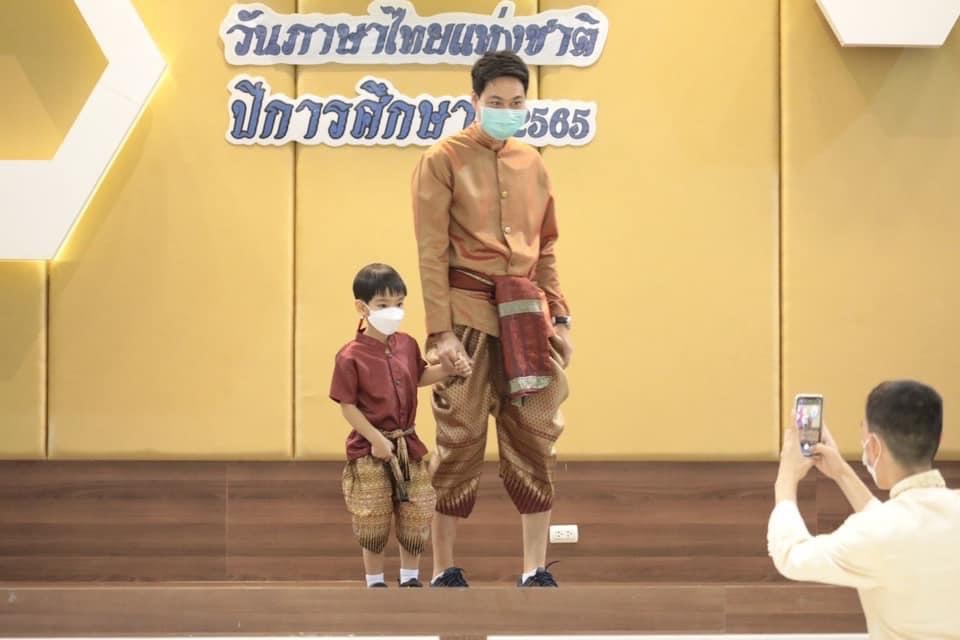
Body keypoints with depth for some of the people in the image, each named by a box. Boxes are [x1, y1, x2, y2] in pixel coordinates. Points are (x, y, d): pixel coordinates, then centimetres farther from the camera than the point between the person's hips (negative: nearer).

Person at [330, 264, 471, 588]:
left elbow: (419, 376, 21)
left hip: (408, 444, 5)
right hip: (369, 450, -5)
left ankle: (410, 578, 24)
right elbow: (347, 405, -13)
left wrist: (450, 369, 5)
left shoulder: (407, 345, 3)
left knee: (416, 518, 9)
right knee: (373, 522, 3)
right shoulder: (351, 356, -15)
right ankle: (375, 582, 18)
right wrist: (376, 439, -17)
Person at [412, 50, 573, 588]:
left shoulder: (532, 163, 13)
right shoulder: (444, 160, -2)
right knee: (461, 442, -2)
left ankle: (535, 570, 8)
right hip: (467, 312, -5)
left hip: (525, 316, 5)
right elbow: (432, 253, -7)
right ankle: (445, 571, 6)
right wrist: (441, 331, -14)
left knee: (535, 441, 2)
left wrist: (560, 317, 8)